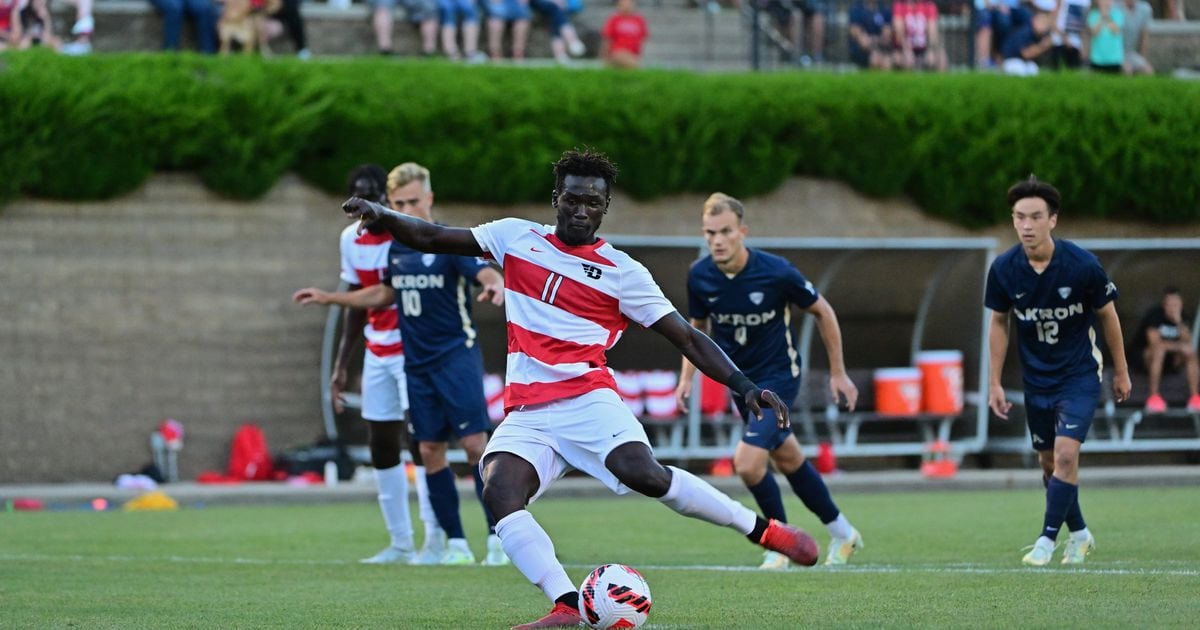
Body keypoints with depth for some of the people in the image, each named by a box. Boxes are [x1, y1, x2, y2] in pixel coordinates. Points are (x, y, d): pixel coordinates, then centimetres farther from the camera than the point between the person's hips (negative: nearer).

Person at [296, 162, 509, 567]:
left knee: (474, 442, -14)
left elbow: (487, 274, -25)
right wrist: (330, 299, 23)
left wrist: (495, 287, -49)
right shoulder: (396, 249, 9)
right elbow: (385, 294, 25)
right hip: (418, 363, 6)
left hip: (456, 355, -6)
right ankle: (455, 544, 9)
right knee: (430, 449, 3)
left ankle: (497, 537, -10)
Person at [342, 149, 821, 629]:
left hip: (586, 399, -3)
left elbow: (688, 340, 3)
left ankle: (764, 531, -10)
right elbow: (430, 238, 16)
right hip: (526, 414, 3)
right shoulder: (517, 238, 12)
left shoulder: (623, 273, 4)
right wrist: (381, 216, -3)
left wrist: (744, 387, -9)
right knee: (499, 491, -26)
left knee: (642, 473, -28)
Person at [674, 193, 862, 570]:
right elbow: (698, 326, 9)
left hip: (778, 375, -6)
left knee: (747, 463, -18)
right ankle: (842, 533, 35)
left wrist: (838, 373, -3)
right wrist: (687, 377, -2)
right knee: (787, 459, 17)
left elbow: (822, 312, -8)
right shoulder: (699, 276, -11)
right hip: (739, 379, 6)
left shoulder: (776, 272, -24)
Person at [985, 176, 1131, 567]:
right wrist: (995, 383, 2)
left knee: (1065, 455, -18)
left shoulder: (1082, 265, -20)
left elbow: (1107, 315, -4)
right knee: (1048, 463, 10)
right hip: (1036, 379, 4)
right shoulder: (1004, 269, -13)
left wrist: (1121, 372, 5)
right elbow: (998, 322, 3)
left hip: (1080, 375, -3)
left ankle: (1046, 541, -8)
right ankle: (1079, 535, 30)